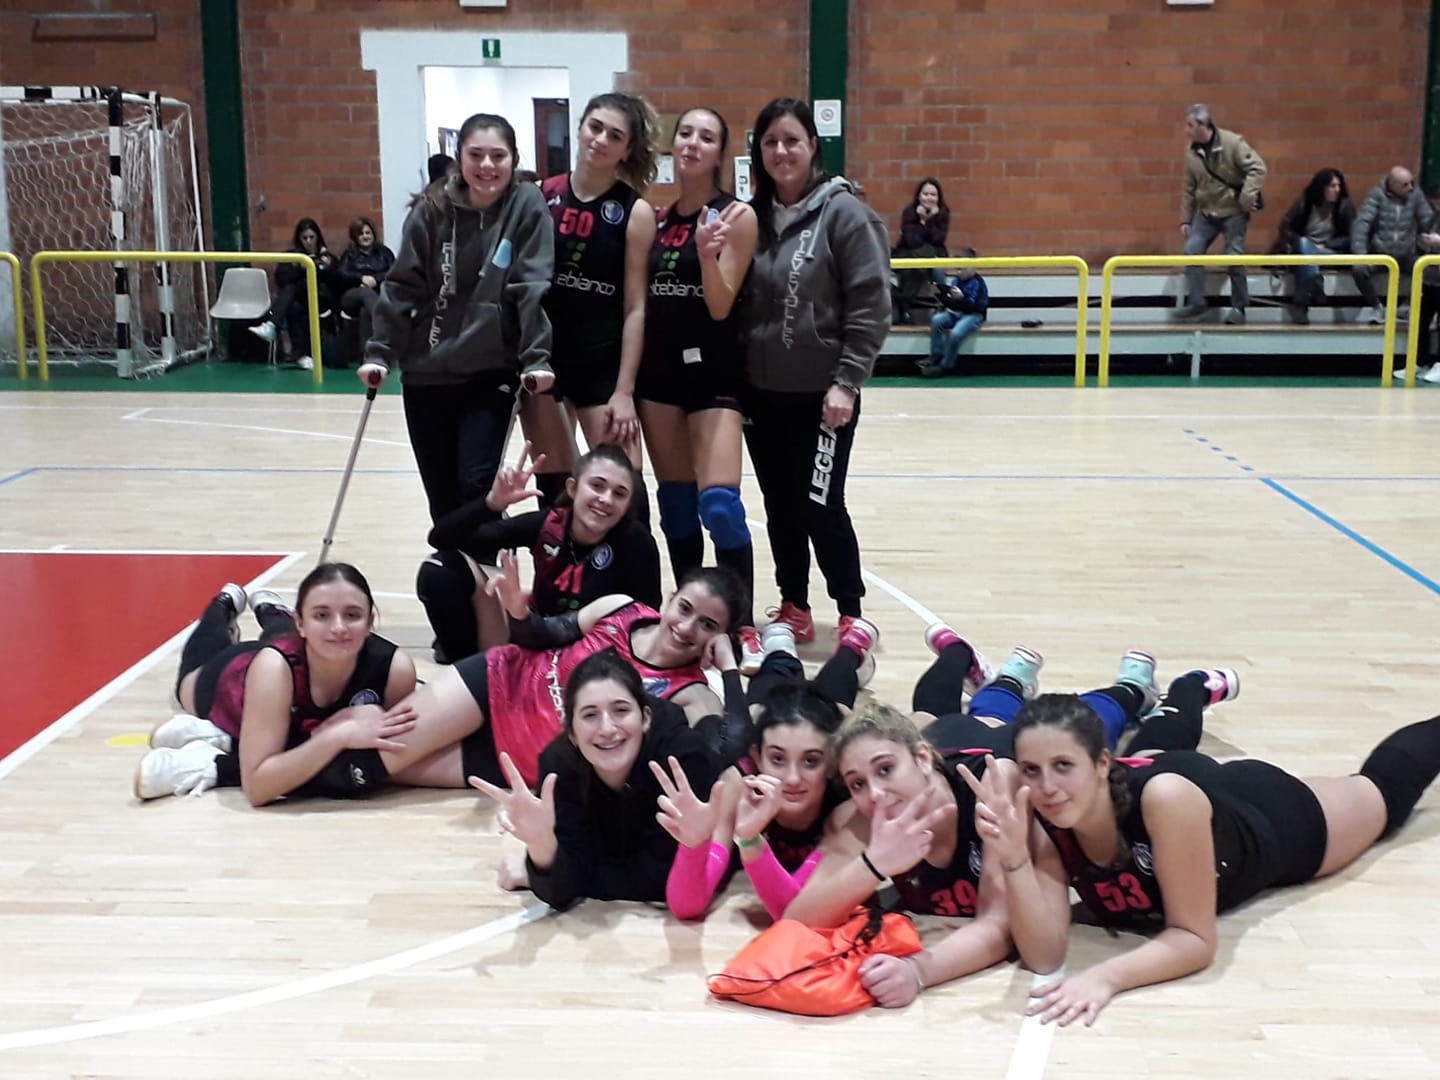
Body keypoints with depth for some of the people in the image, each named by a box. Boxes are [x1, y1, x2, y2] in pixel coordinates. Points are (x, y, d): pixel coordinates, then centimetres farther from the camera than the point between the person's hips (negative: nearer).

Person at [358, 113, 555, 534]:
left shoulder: (526, 206, -5)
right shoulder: (432, 211, 0)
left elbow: (534, 288, -11)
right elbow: (402, 287, 3)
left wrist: (537, 358, -19)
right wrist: (379, 353, -2)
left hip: (491, 374, -3)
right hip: (426, 375, 3)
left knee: (478, 489, -11)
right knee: (442, 501, 9)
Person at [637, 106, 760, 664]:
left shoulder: (736, 215, -6)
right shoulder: (658, 218, 10)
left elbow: (721, 306, -12)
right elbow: (640, 300, 14)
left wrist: (708, 253, -28)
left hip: (713, 370, -5)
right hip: (659, 368, 5)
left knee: (719, 502, -15)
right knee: (675, 502, 9)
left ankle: (743, 627, -6)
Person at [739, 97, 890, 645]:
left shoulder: (843, 212, -9)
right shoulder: (752, 217, 6)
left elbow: (872, 305, -11)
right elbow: (737, 304, 13)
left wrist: (847, 382, -15)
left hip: (822, 393, -5)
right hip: (761, 392, 5)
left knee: (821, 506, -5)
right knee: (780, 507, 12)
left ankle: (851, 617, 11)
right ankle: (794, 610, 25)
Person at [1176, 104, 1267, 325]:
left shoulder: (1233, 143, -15)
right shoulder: (1192, 153, 2)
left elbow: (1257, 168, -16)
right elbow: (1189, 190, 9)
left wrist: (1247, 197, -22)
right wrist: (1185, 219, 8)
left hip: (1234, 212, -5)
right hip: (1206, 213, 5)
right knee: (1192, 250, -7)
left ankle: (1239, 307, 10)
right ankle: (1195, 302, 3)